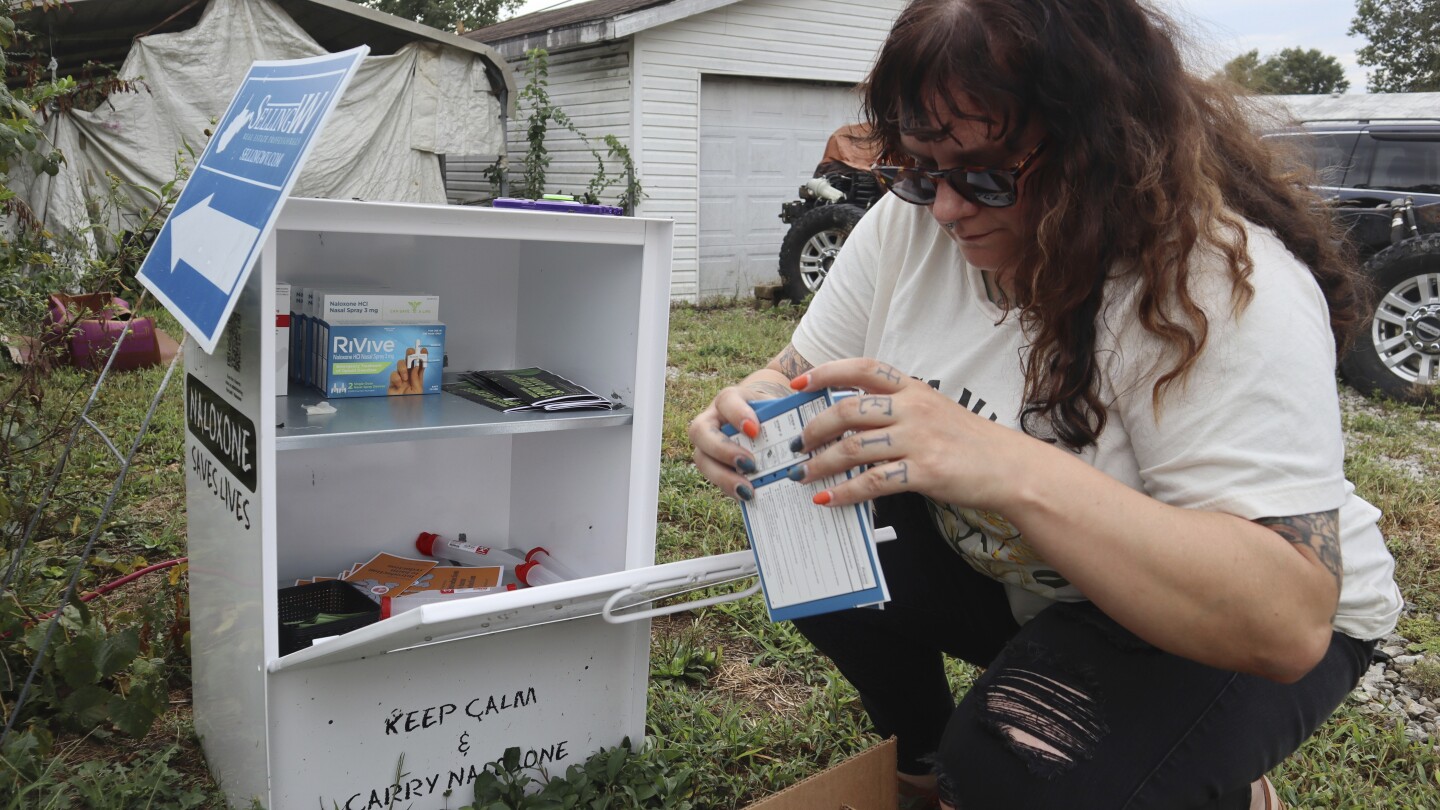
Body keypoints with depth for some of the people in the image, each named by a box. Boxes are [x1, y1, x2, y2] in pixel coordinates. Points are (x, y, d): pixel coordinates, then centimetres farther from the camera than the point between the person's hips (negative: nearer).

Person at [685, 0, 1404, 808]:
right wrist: (751, 415, -29)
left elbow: (1289, 623, -36)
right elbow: (799, 377, -4)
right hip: (1008, 576, 6)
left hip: (1214, 629, -5)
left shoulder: (1228, 284, -30)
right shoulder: (912, 223, -12)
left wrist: (1017, 473, -49)